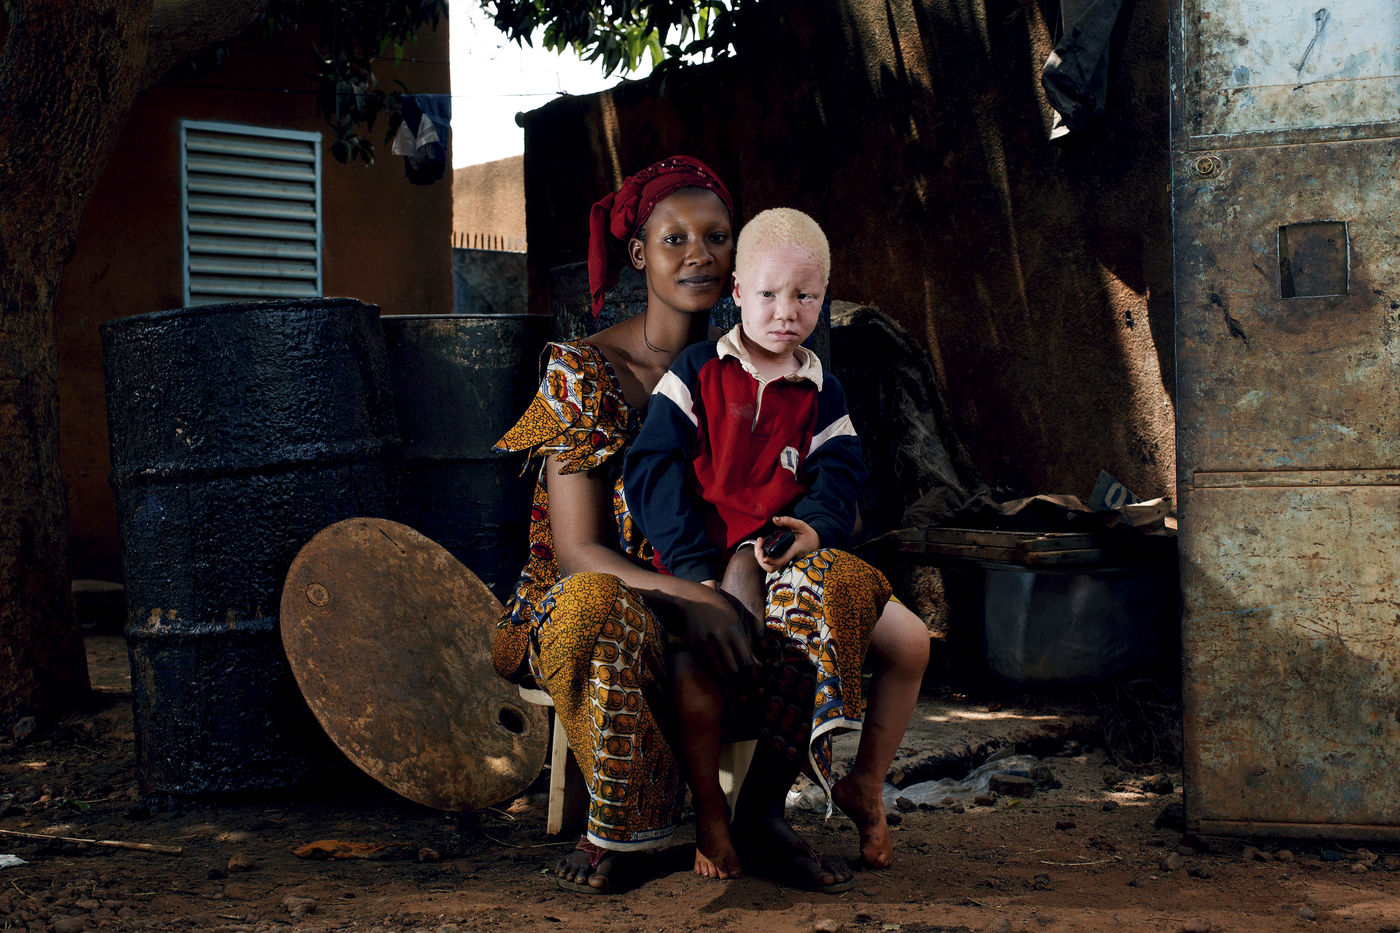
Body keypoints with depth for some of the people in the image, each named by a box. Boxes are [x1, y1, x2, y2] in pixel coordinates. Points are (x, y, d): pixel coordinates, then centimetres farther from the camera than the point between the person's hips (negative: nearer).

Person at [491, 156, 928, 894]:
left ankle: (764, 805, -17)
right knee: (596, 608, -40)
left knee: (836, 579, -24)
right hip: (613, 592, -4)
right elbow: (577, 550, -12)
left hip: (720, 599, 4)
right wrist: (685, 598, -27)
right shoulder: (582, 371, -7)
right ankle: (619, 827, -18)